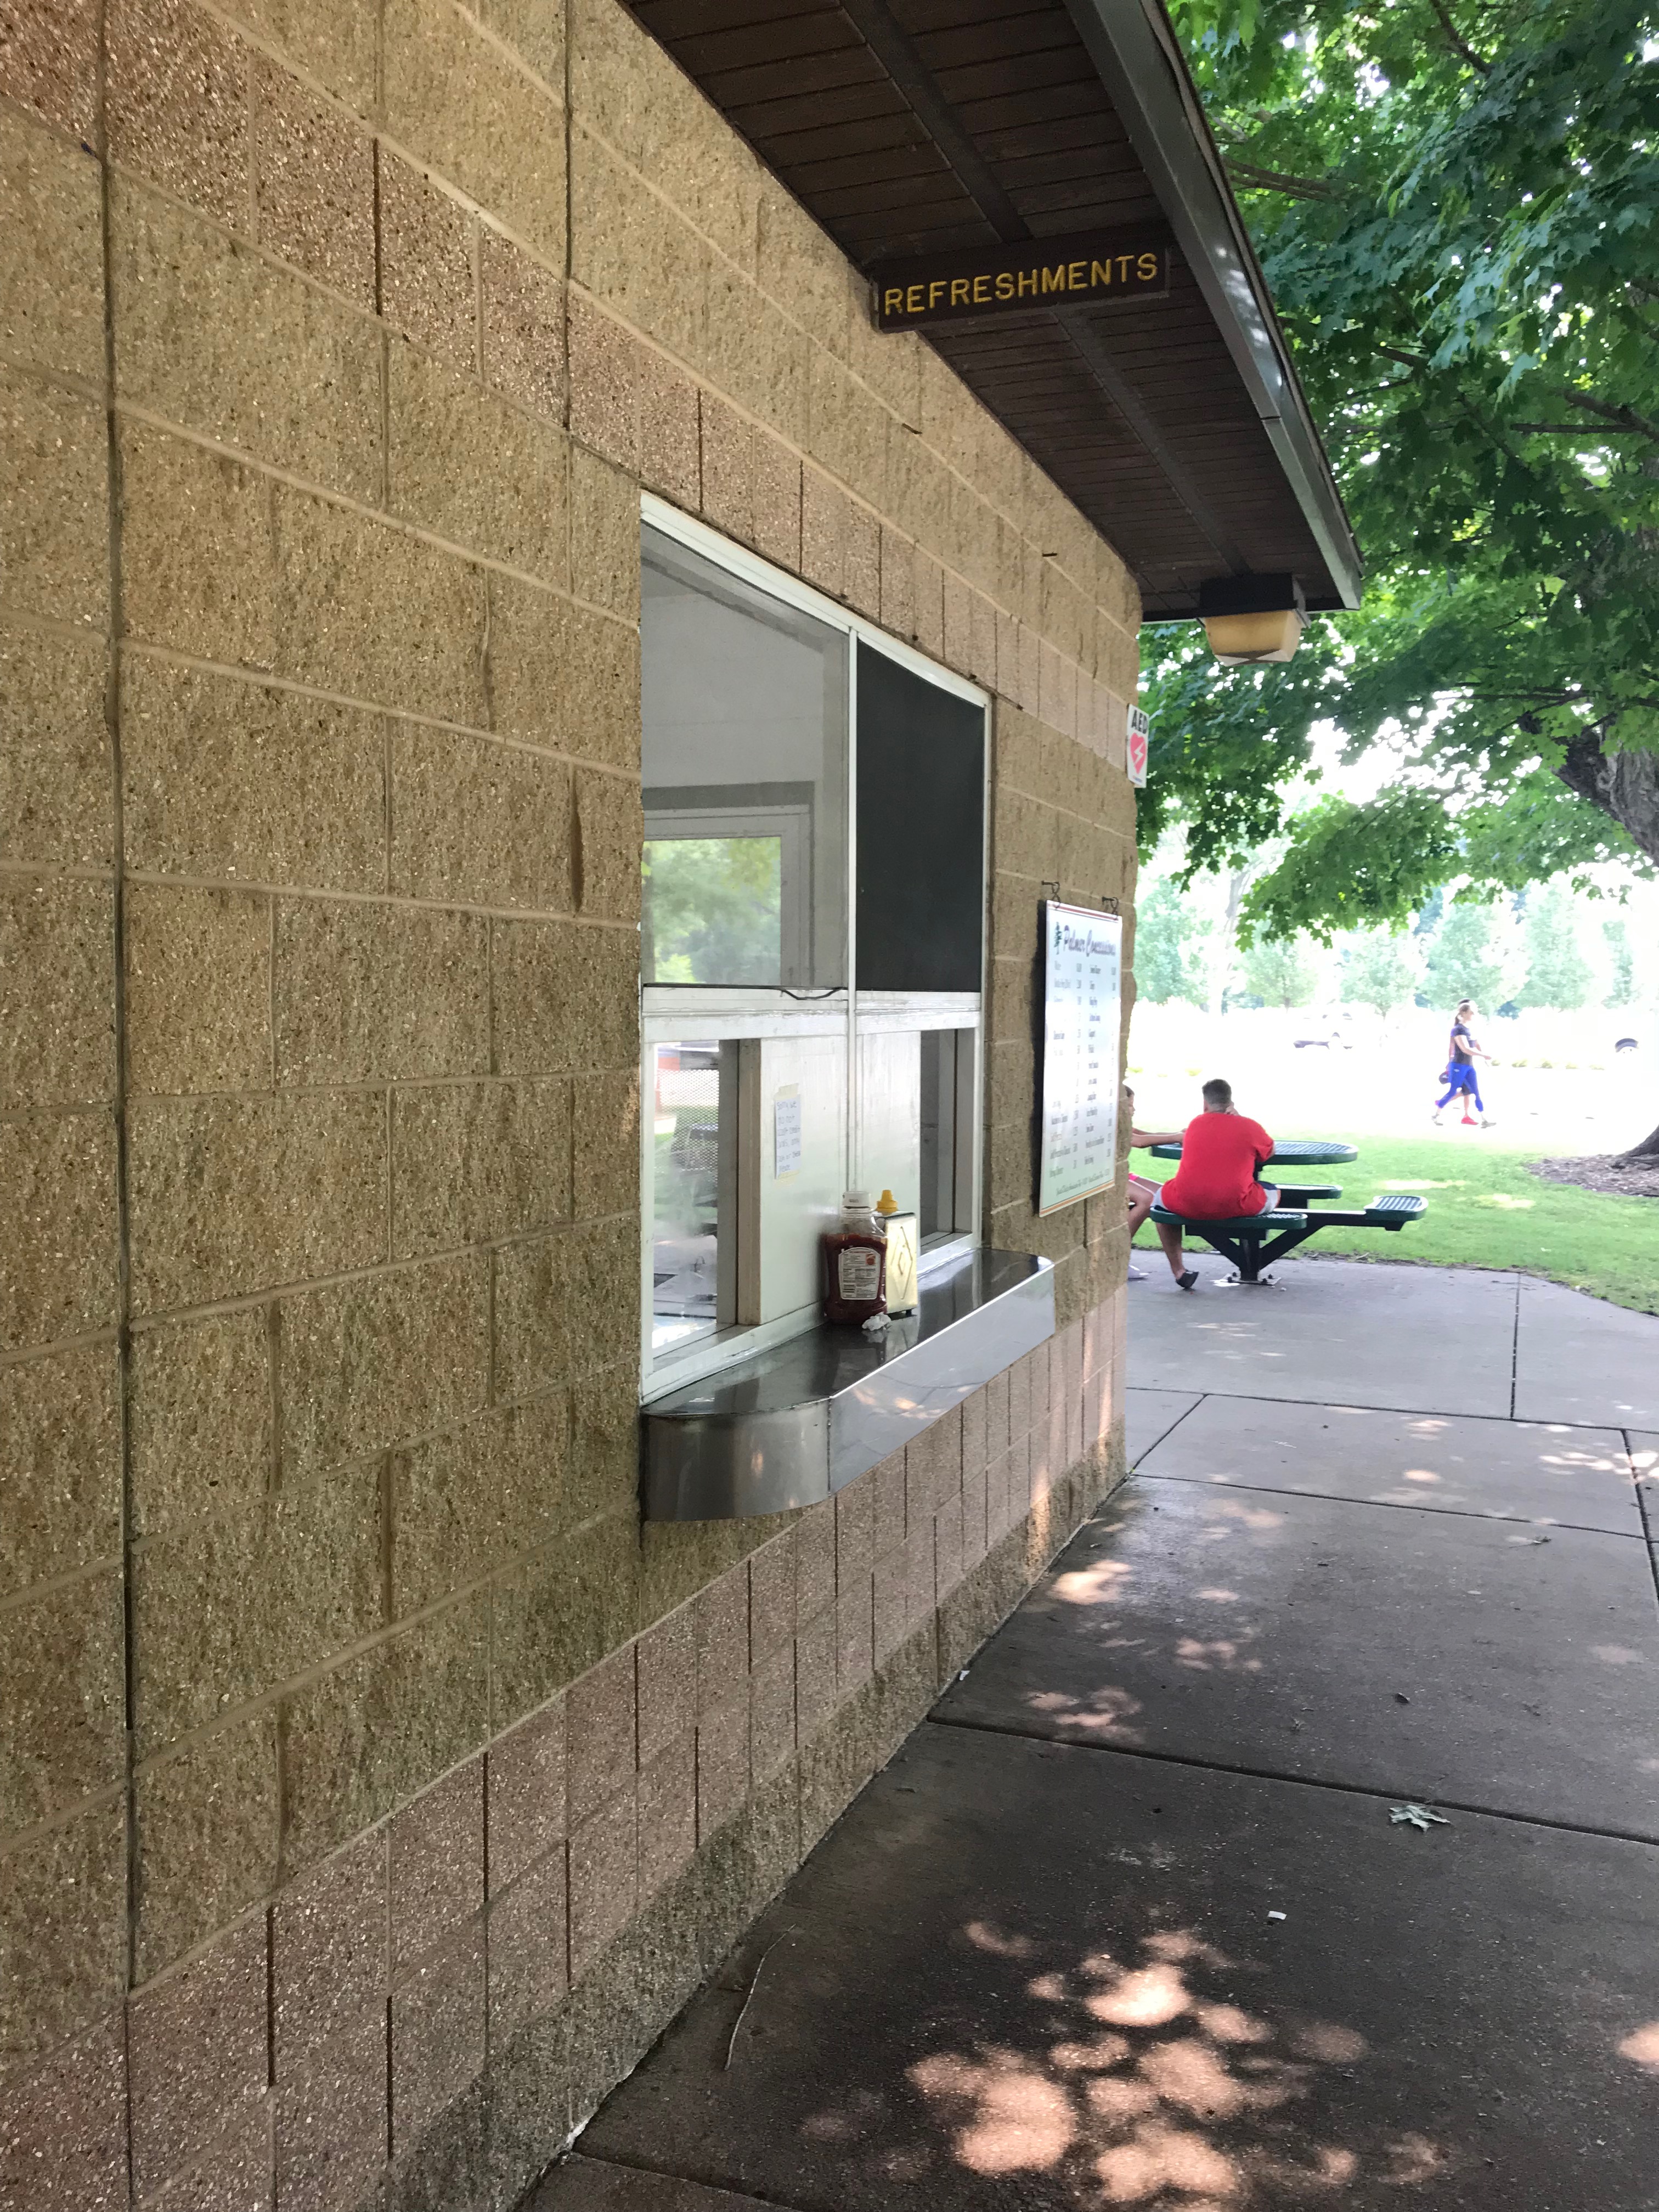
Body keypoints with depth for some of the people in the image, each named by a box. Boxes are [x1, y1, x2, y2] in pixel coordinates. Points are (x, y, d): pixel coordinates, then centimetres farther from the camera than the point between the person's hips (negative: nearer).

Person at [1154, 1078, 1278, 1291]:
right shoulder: (1250, 1126, 5)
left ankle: (1179, 1271, 26)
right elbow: (1269, 1154, 25)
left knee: (1161, 1196, 35)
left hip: (1187, 1206, 1)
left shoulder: (1195, 1124, 12)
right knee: (1274, 1193, 28)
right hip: (1235, 1208, -1)